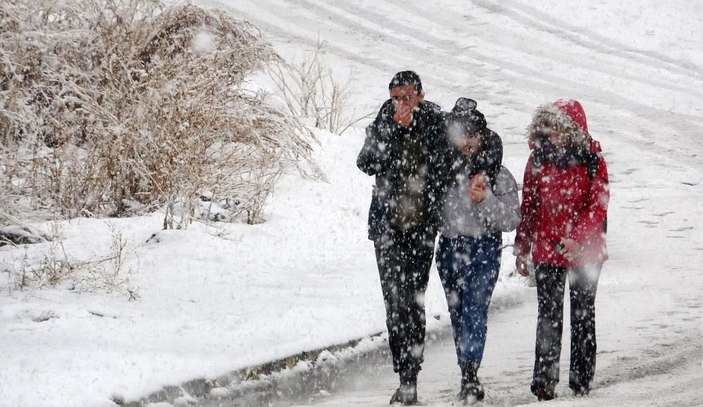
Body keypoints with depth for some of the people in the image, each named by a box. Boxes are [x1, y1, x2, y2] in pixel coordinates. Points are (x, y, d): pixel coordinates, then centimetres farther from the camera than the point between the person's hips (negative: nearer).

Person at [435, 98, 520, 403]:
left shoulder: (499, 175, -2)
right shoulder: (447, 168, 7)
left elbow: (511, 220, -5)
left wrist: (485, 200, -18)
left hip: (484, 250, -4)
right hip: (450, 248, 4)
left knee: (475, 311, -17)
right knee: (457, 314, 7)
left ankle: (469, 375, -25)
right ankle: (468, 378, 15)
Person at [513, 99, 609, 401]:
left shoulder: (591, 161, -6)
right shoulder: (539, 159, 2)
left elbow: (598, 205, -12)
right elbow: (528, 205, 8)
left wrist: (576, 239, -25)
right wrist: (522, 249, 9)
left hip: (584, 252, -1)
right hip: (546, 250, 1)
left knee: (583, 316, 9)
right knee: (549, 317, -1)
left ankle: (582, 378, 19)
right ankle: (544, 382, 0)